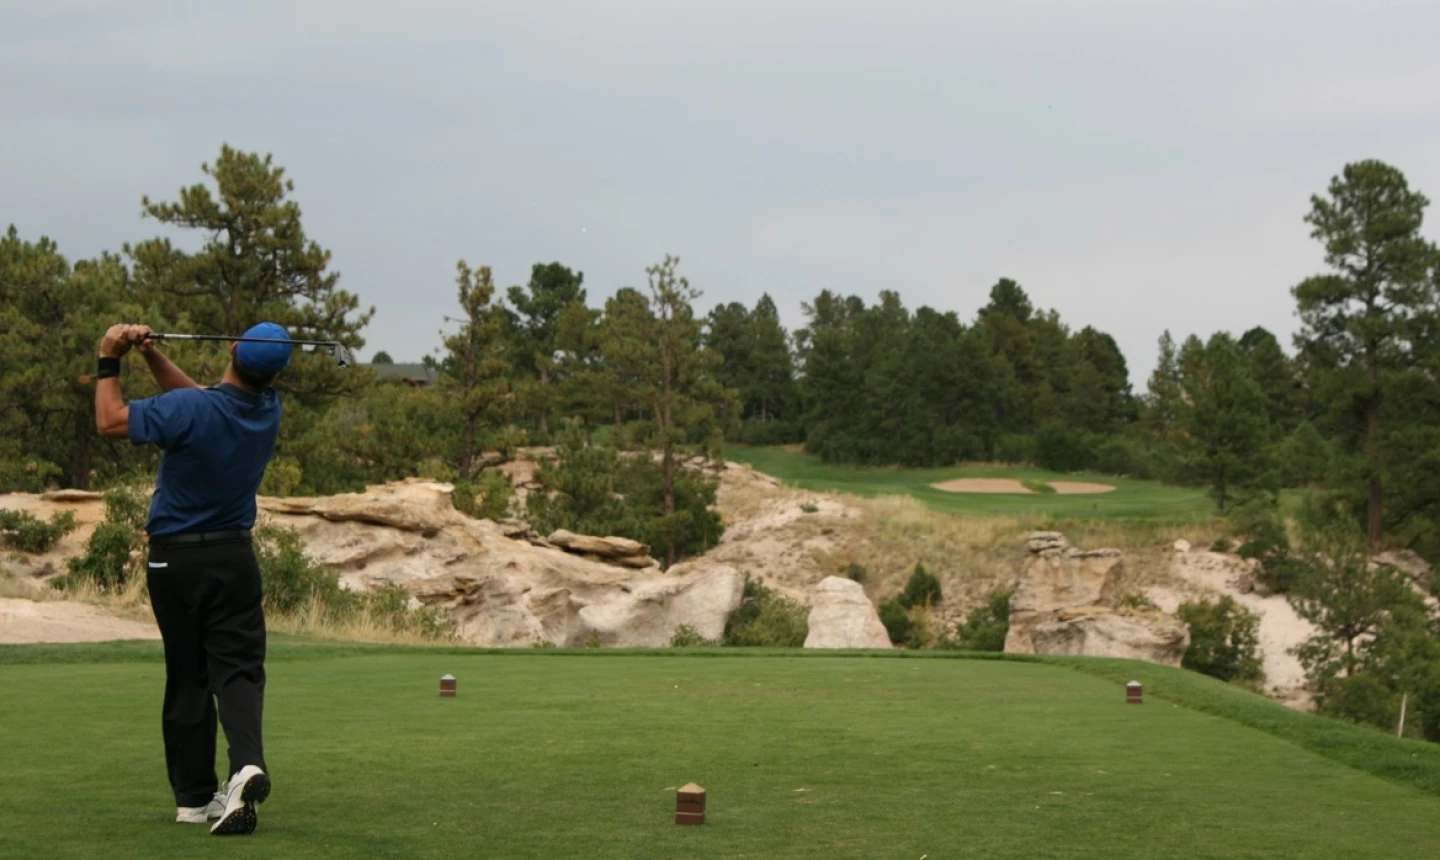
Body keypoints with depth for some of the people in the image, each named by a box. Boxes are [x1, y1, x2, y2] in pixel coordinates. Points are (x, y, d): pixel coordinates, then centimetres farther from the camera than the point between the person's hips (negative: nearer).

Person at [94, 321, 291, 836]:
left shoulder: (189, 410, -20)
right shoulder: (268, 411, -2)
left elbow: (110, 421, -11)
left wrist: (110, 362, 0)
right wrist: (151, 355, 1)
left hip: (175, 561, -2)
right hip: (235, 556, 2)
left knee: (187, 678, 7)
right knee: (239, 668, -1)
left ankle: (195, 797, 9)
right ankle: (248, 762, -27)